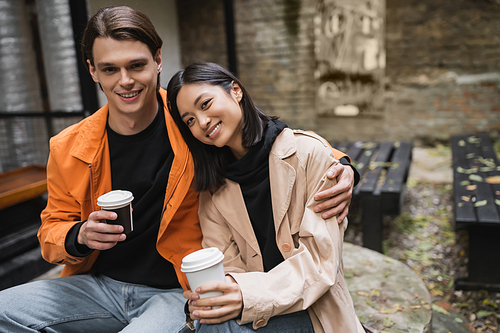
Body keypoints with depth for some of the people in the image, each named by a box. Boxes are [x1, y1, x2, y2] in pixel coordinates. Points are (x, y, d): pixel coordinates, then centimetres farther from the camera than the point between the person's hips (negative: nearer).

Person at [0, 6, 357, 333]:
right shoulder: (69, 148, -1)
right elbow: (52, 230, 9)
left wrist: (337, 165, -19)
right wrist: (80, 236, -16)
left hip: (176, 292, -3)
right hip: (98, 286, 4)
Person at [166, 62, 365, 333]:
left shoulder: (309, 153, -10)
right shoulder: (212, 181, 4)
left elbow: (321, 259, -14)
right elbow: (227, 264, 0)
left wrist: (249, 294, -28)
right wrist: (209, 299, -23)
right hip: (251, 310, 4)